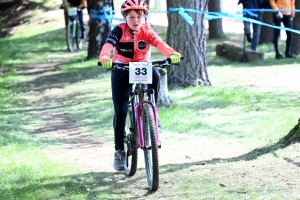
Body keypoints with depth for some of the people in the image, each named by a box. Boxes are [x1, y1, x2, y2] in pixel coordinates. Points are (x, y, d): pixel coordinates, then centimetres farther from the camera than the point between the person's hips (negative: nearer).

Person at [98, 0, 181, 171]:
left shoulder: (147, 31, -13)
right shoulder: (119, 31, -19)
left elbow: (159, 43, -31)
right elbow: (108, 45, -36)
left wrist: (172, 54, -53)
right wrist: (104, 58, -60)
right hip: (121, 71, -1)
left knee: (155, 74, -34)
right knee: (121, 110, -10)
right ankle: (119, 150, 4)